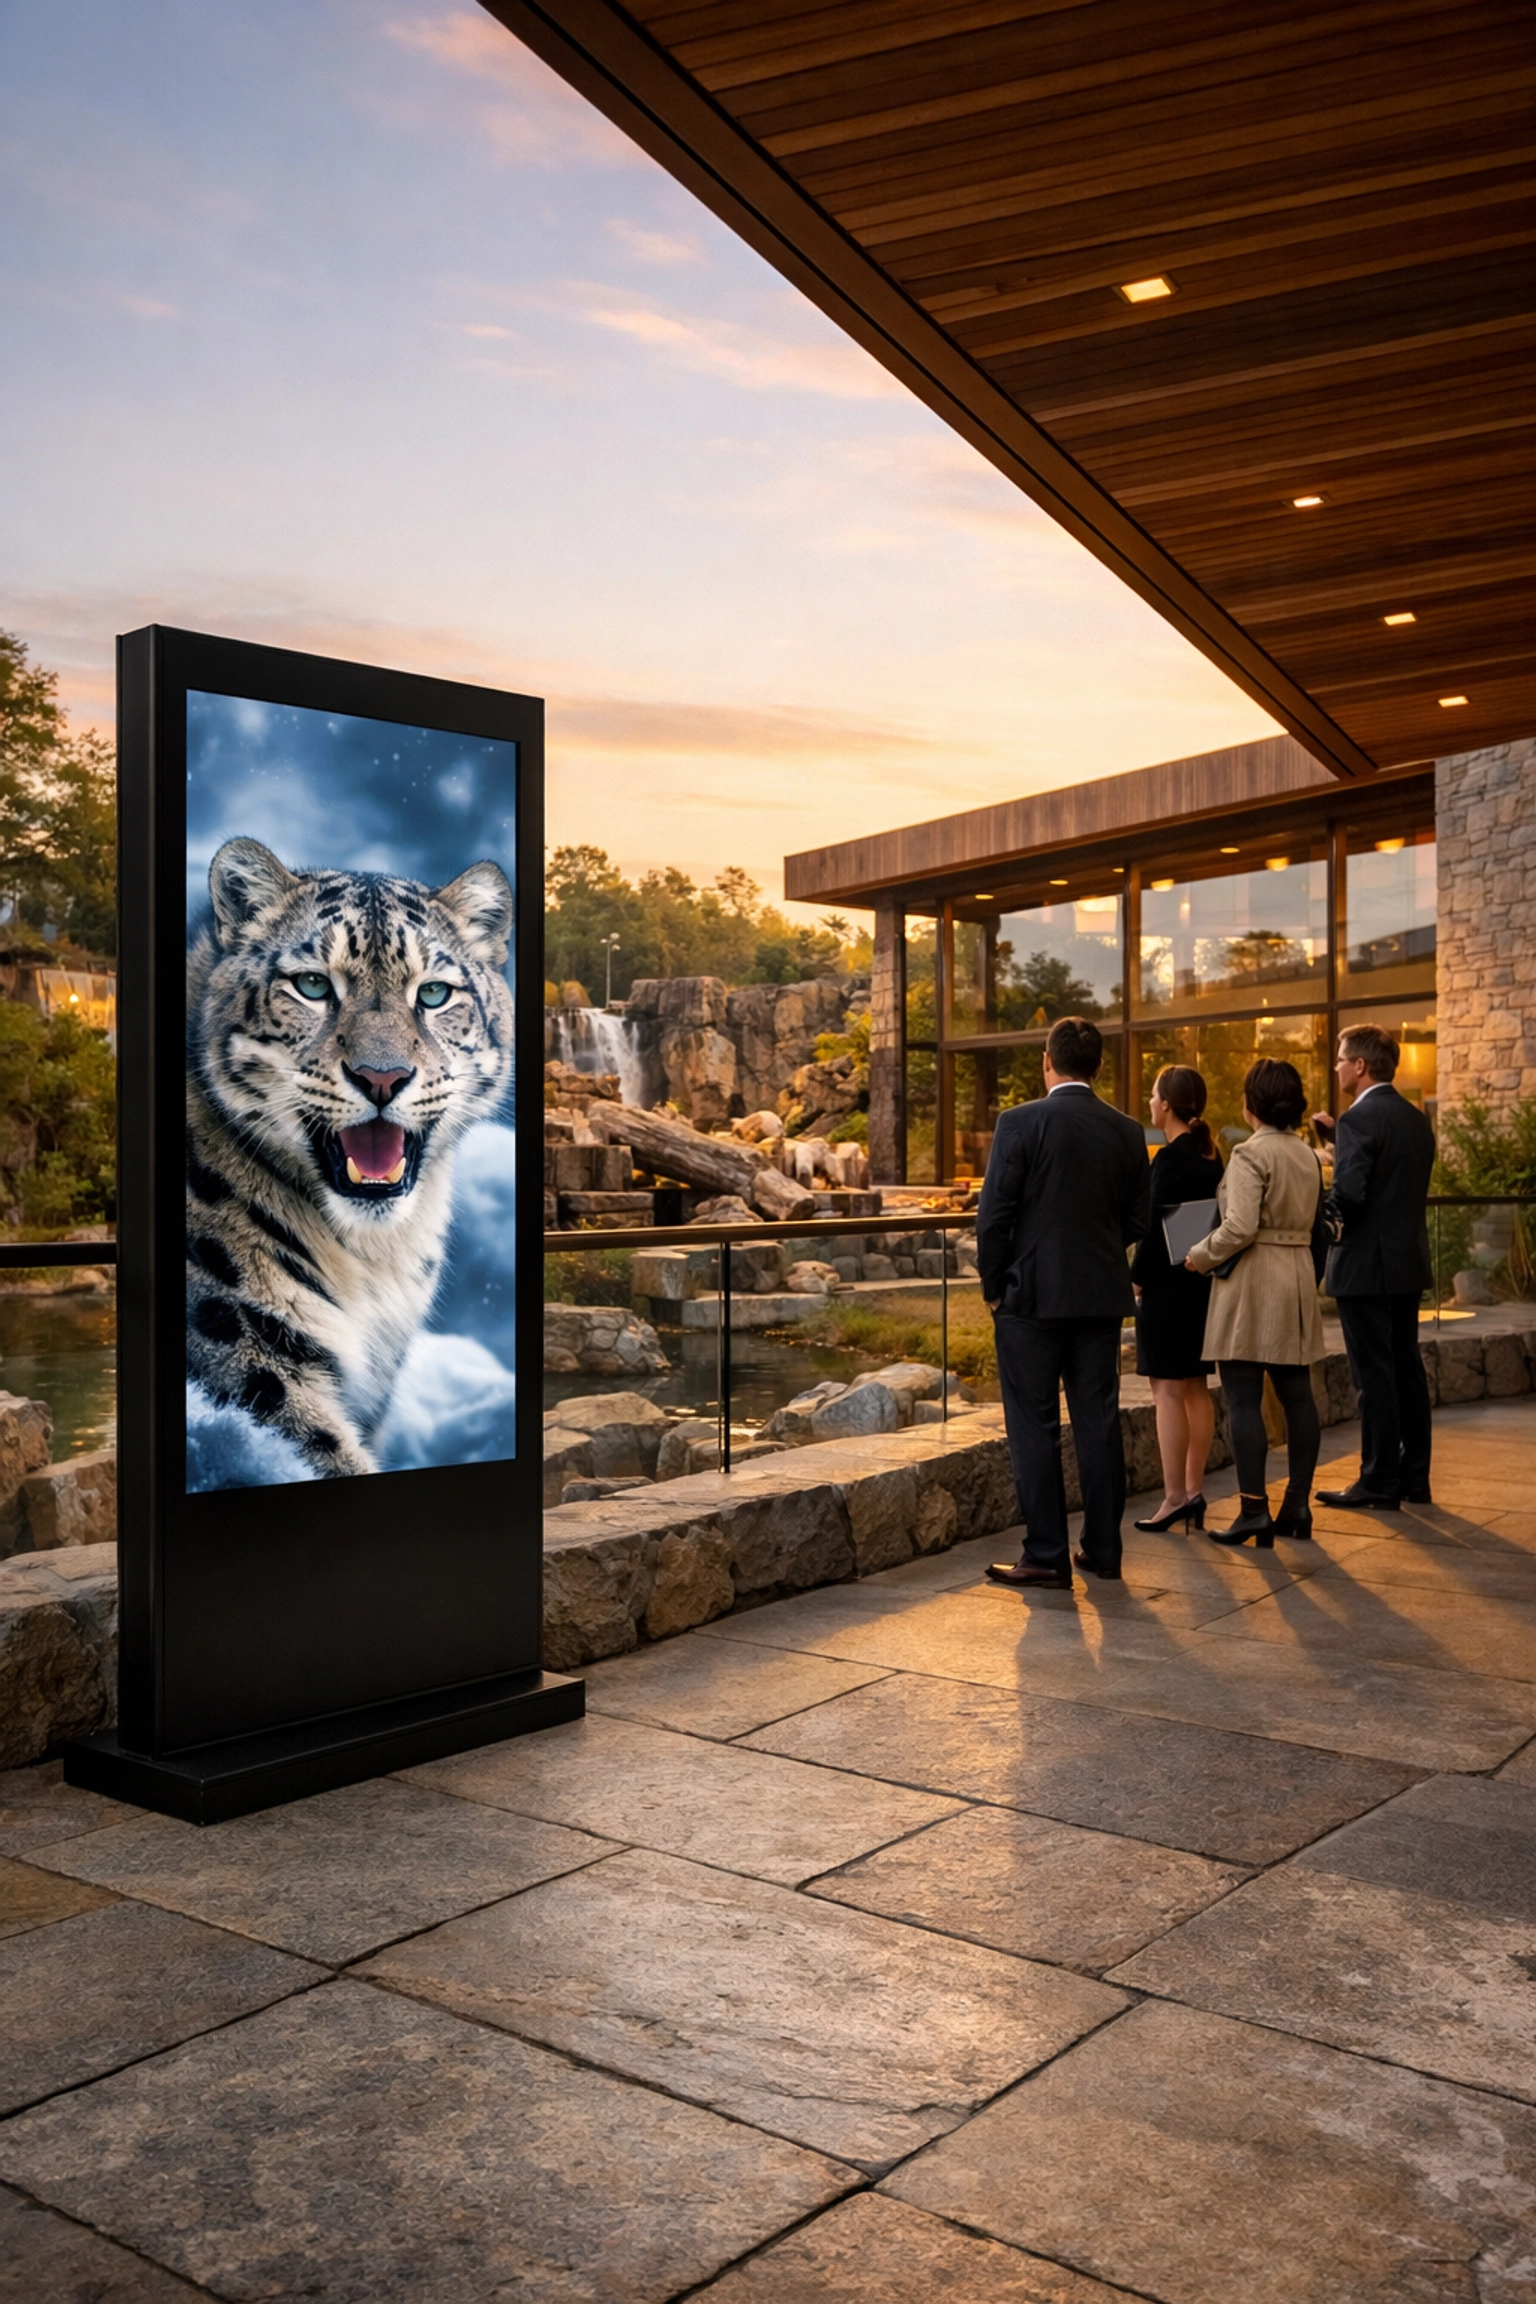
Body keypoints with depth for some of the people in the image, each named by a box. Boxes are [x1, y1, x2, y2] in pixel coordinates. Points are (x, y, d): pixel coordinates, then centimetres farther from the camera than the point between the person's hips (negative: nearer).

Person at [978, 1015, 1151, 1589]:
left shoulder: (1020, 1123, -10)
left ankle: (1046, 1556, 4)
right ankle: (1103, 1548, 18)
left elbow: (993, 1214, -11)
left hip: (1033, 1295, -4)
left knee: (1035, 1428, 2)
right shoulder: (1126, 1131, 3)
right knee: (1098, 1422, 11)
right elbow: (1138, 1218, 8)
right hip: (1102, 1296, 4)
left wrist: (993, 1287, 0)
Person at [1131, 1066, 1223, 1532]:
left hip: (1169, 1283, -9)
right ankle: (1192, 1491, 17)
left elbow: (1157, 1226, -18)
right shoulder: (1210, 1154, 10)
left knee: (1168, 1390, -4)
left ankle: (1175, 1497, -2)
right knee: (1196, 1388, 12)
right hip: (1204, 1280, 9)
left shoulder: (1171, 1157, -16)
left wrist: (1137, 1278, -9)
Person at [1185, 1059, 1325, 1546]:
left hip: (1252, 1281, -8)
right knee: (1297, 1394, 10)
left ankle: (1254, 1509, -4)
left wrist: (1201, 1256, -8)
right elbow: (1308, 1222, 14)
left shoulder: (1251, 1154, -14)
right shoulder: (1307, 1155, 11)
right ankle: (1298, 1503, 15)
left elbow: (1240, 1227, -22)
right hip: (1298, 1277, 8)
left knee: (1243, 1398, -4)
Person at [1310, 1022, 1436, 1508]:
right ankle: (1414, 1477, 19)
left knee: (1375, 1377, -3)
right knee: (1407, 1369, 13)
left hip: (1367, 1265, -9)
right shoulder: (1416, 1119, 11)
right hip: (1409, 1263, 9)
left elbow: (1348, 1193, -25)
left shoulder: (1360, 1118, -16)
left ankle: (1380, 1484, 1)